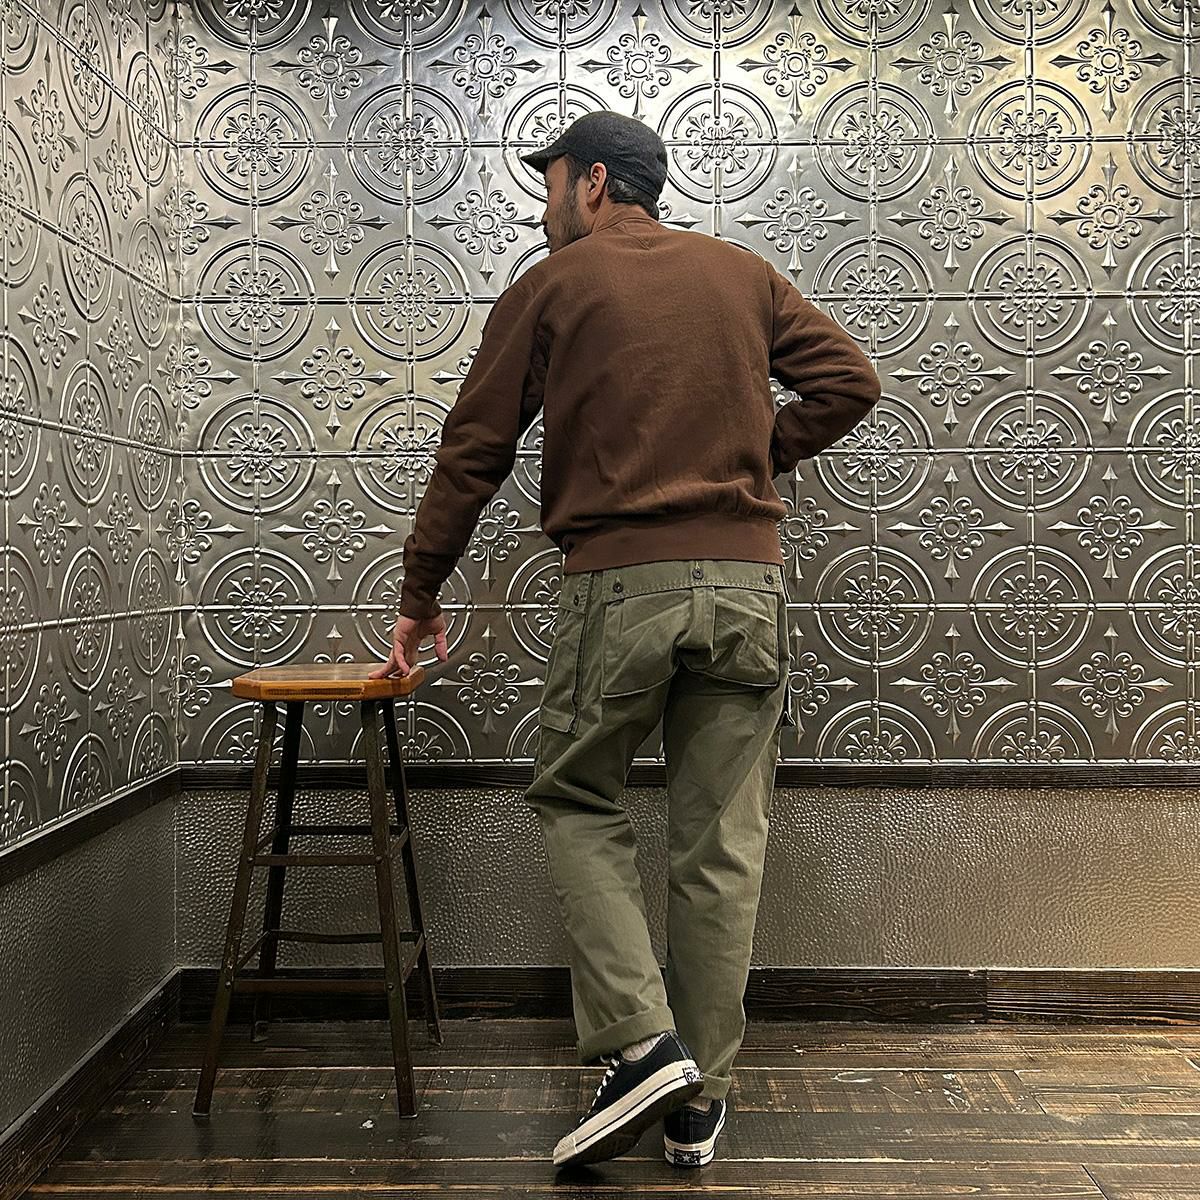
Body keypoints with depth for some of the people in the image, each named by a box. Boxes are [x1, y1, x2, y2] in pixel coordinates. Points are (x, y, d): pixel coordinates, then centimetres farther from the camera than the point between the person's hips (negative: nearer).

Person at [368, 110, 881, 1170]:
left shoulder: (551, 285, 7)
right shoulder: (743, 273, 16)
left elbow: (474, 452, 6)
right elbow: (850, 380, 11)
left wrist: (421, 597, 13)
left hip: (621, 579, -3)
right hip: (748, 579, 4)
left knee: (577, 798, 15)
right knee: (723, 839, 8)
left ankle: (639, 1044, 2)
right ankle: (699, 1102, 17)